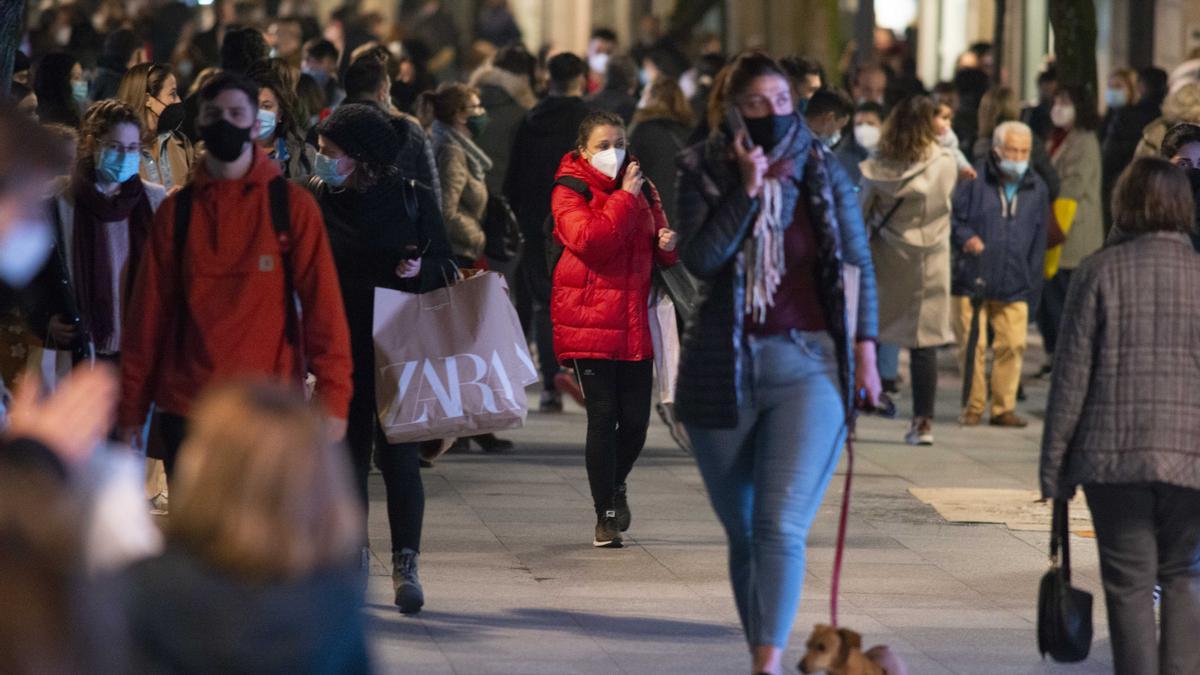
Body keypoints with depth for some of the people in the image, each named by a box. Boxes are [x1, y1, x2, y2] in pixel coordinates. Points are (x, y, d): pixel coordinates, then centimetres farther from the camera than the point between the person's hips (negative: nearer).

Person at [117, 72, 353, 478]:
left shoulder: (291, 205, 1)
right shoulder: (176, 212, 7)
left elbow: (322, 304, -3)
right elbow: (148, 312, 8)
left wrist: (332, 396, -10)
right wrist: (132, 405, 6)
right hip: (186, 409, 2)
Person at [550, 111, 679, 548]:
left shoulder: (641, 189, 14)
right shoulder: (569, 192, -3)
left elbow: (656, 253, 24)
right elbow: (588, 241, -21)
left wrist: (667, 245, 0)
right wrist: (625, 198, -19)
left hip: (635, 322, 5)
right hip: (588, 322, -5)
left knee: (636, 418, 3)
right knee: (603, 416, -7)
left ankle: (617, 483, 32)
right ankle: (606, 514, 3)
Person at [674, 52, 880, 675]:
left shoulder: (823, 172, 2)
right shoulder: (703, 172, 0)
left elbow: (859, 265, 10)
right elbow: (699, 259, -14)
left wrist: (865, 351, 7)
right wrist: (747, 189, -17)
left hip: (808, 365, -2)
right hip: (723, 367, 2)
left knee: (781, 525, -17)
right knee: (743, 534, 9)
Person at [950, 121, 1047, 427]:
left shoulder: (1037, 189, 11)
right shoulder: (974, 181, 0)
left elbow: (1039, 242, 15)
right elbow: (951, 218, 3)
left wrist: (1032, 287, 11)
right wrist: (964, 237, -19)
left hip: (1014, 287, 2)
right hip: (972, 283, -2)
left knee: (1013, 345, -5)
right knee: (972, 346, -2)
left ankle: (1004, 407, 6)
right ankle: (974, 406, 10)